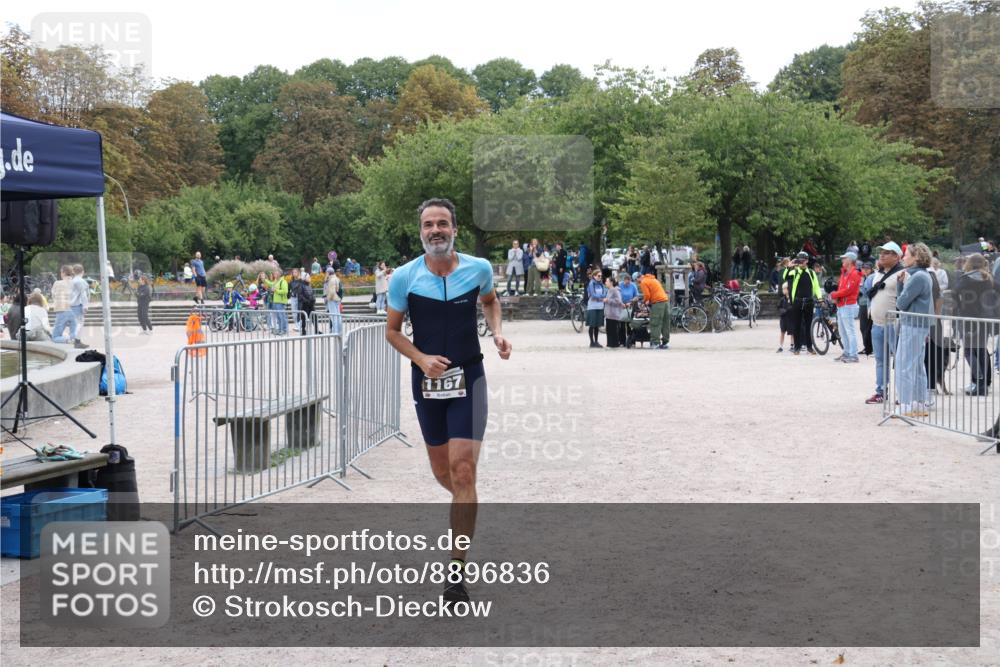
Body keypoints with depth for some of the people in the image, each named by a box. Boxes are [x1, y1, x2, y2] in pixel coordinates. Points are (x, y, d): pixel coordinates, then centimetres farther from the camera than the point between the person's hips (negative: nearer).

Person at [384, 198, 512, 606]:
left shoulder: (479, 268, -6)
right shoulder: (404, 277, -8)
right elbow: (392, 331, 3)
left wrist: (497, 332, -1)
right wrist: (421, 359, -14)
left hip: (468, 377, -1)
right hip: (426, 380, 2)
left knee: (463, 469, -12)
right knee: (442, 471, 12)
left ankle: (457, 570, -9)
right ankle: (467, 509, 48)